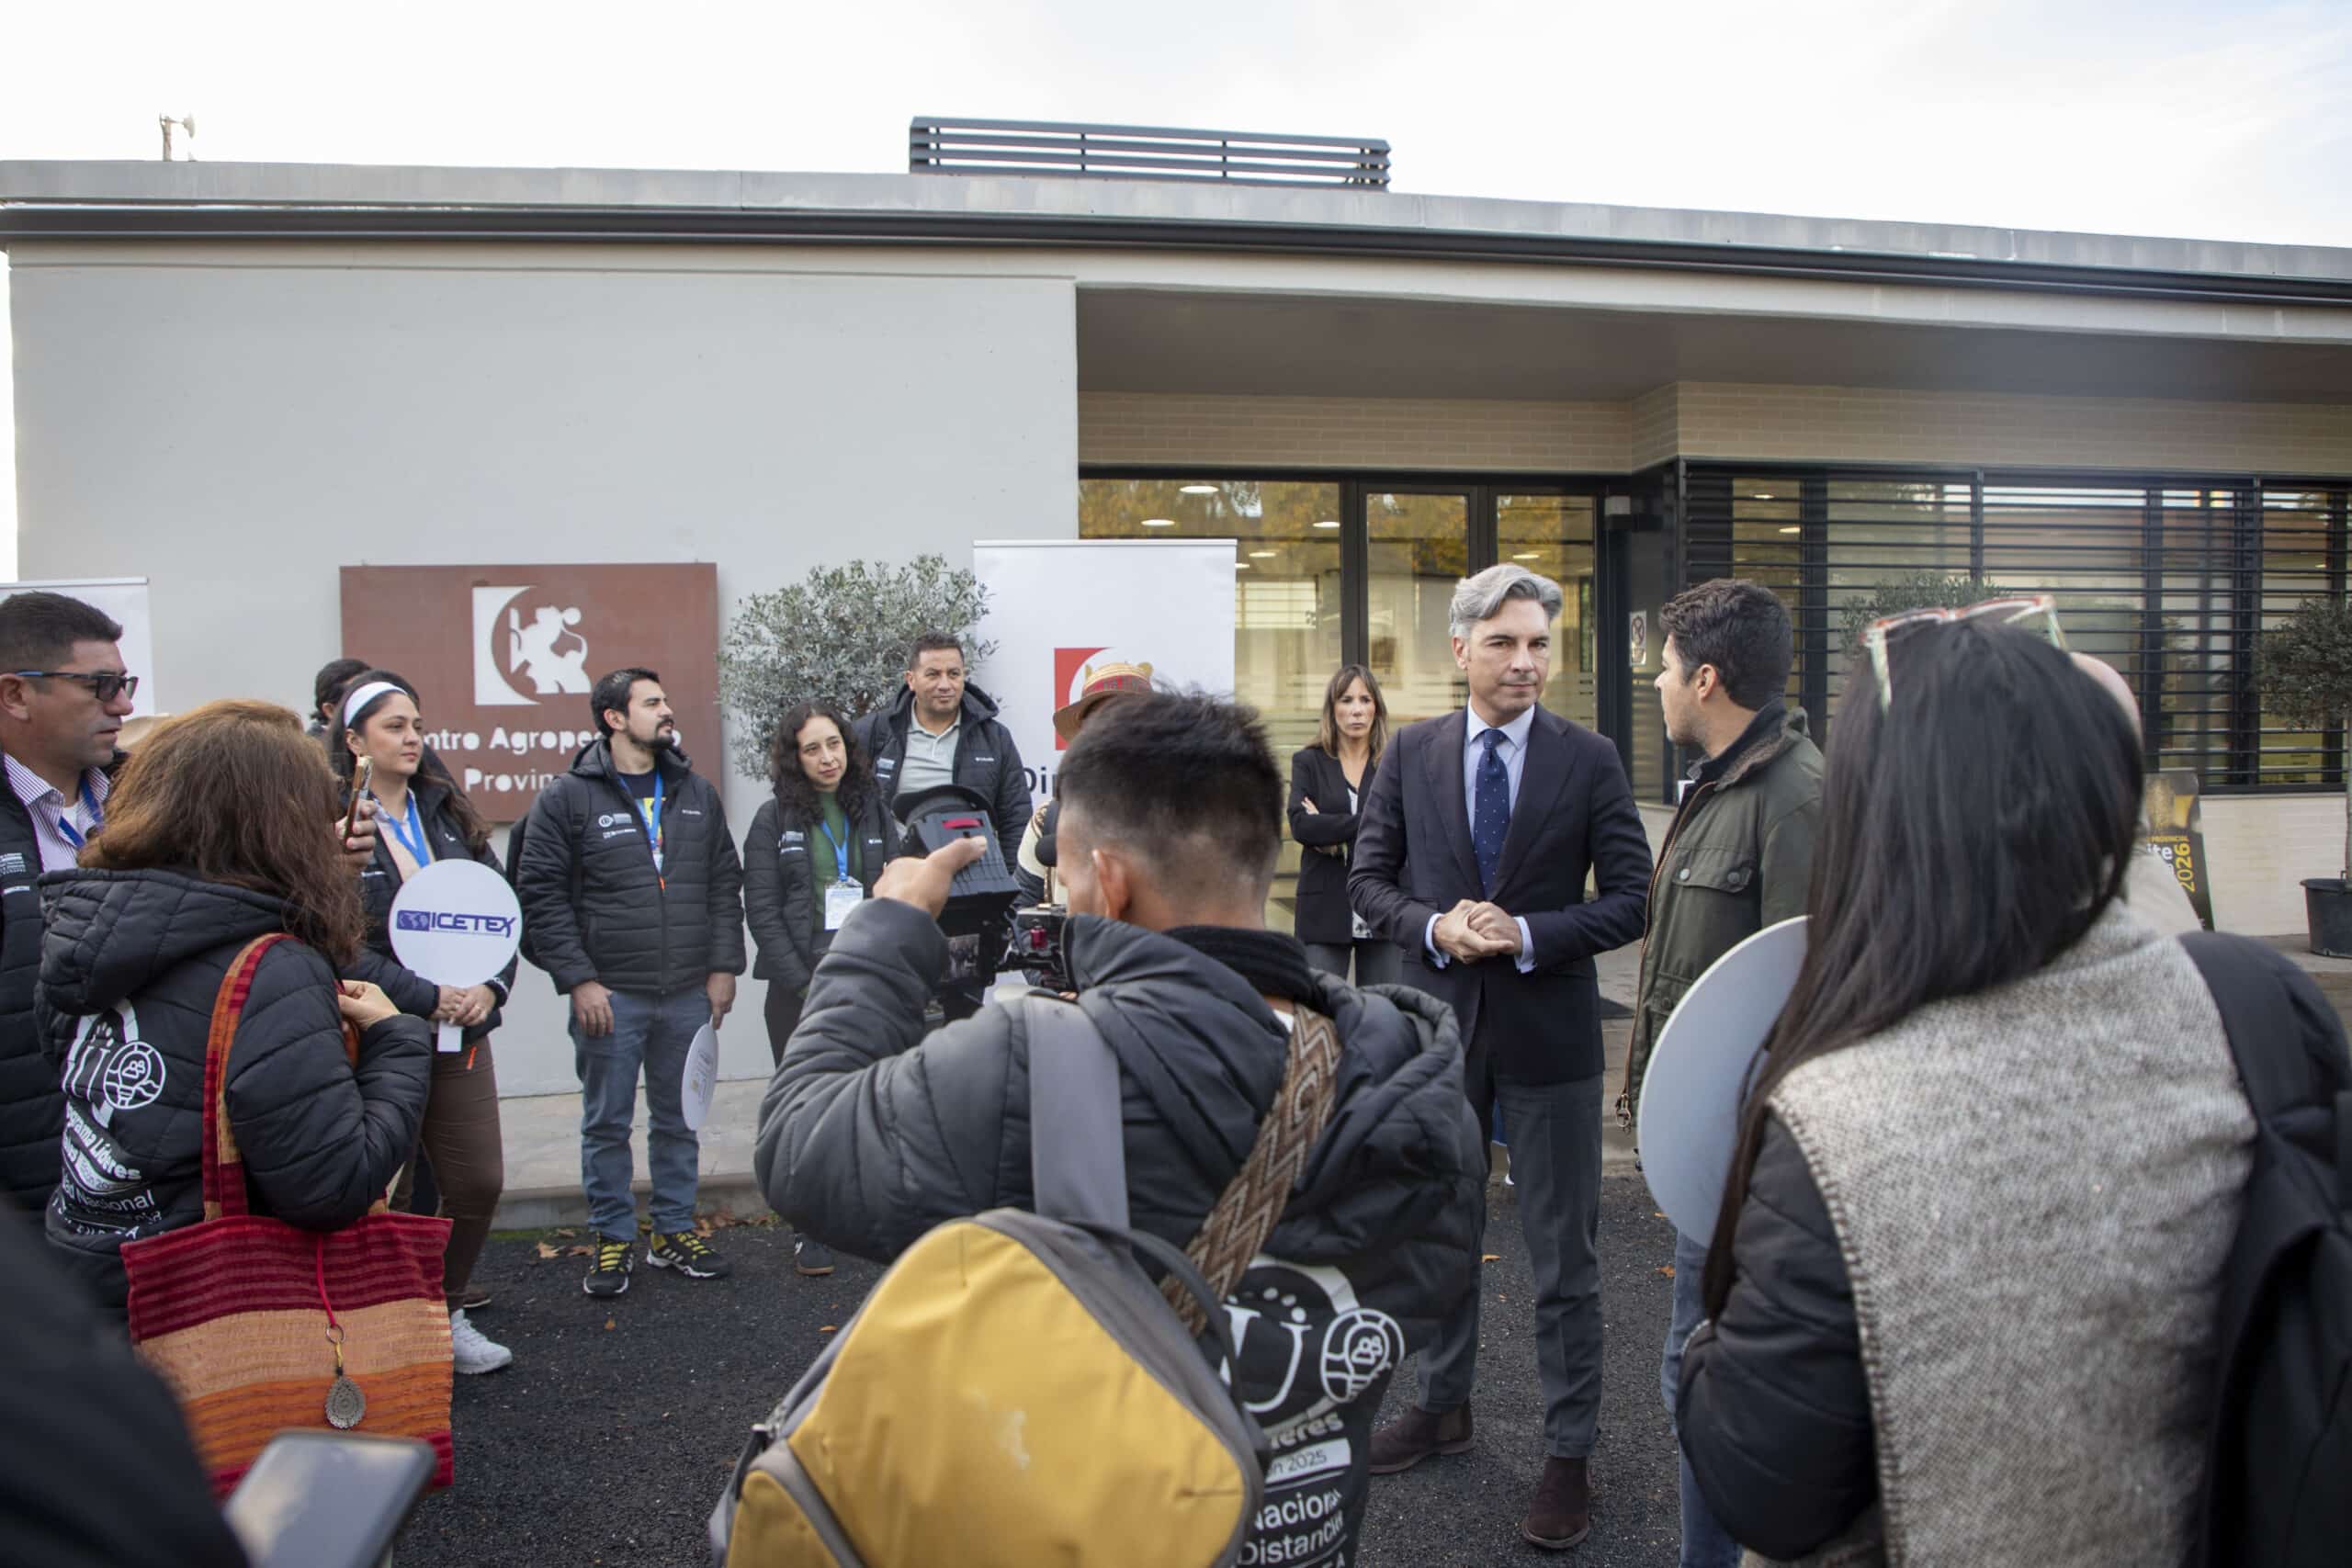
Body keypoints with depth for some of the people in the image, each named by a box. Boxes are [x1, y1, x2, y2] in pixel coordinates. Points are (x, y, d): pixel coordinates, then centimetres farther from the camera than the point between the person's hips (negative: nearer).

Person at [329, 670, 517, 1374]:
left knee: (479, 1181, 9)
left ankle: (445, 1309, 29)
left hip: (462, 1028, 5)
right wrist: (426, 999, -18)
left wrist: (492, 985, -6)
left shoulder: (449, 814, 12)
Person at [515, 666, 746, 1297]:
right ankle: (613, 1240, 21)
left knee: (679, 1120, 13)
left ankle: (674, 1232, 26)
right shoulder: (567, 798, -3)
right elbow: (540, 895, -6)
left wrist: (723, 966, 4)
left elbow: (725, 883, 12)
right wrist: (578, 980, -11)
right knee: (607, 1125, 7)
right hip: (610, 995, -3)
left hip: (689, 995, 4)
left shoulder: (698, 793, 10)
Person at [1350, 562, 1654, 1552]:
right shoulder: (1411, 753, 1)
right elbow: (1369, 877, 3)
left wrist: (1528, 936, -18)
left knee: (1565, 1258, 7)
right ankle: (1444, 1406, 39)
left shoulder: (1589, 759, -5)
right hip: (1440, 1023, 3)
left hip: (1548, 1031, -2)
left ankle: (1569, 1453, 24)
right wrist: (1433, 927, -15)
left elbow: (1631, 896, -6)